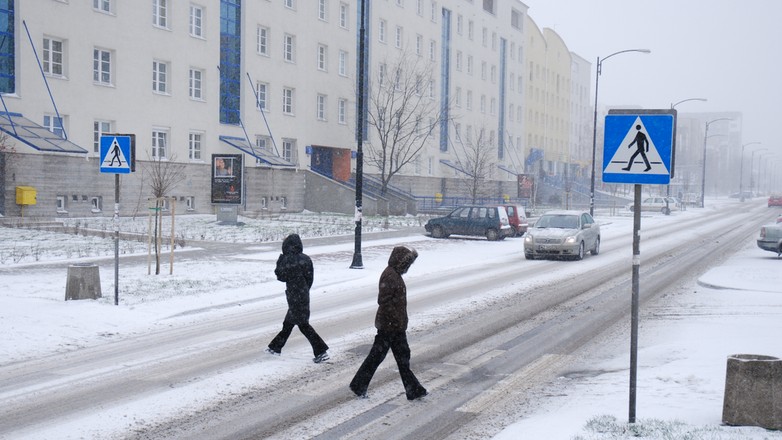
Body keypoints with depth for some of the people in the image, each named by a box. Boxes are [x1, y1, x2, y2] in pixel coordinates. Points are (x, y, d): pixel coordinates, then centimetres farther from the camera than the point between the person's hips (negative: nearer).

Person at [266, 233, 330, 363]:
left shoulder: (288, 260, -16)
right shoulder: (306, 259, 2)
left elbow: (280, 276, -8)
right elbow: (310, 277, 5)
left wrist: (279, 262, 5)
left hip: (294, 297, -8)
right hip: (304, 295, 8)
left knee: (303, 324, -4)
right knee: (288, 323, 18)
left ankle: (321, 351, -7)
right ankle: (276, 347, 31)